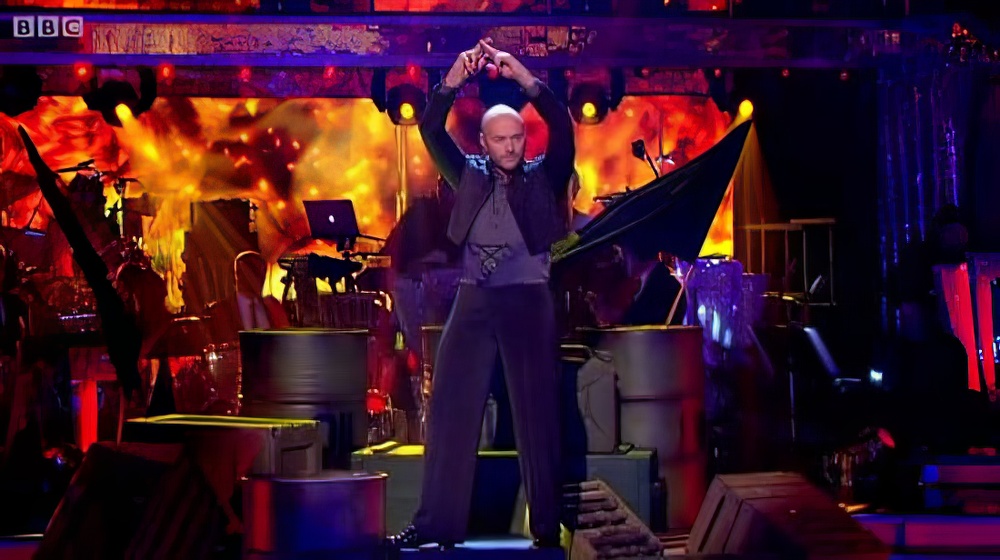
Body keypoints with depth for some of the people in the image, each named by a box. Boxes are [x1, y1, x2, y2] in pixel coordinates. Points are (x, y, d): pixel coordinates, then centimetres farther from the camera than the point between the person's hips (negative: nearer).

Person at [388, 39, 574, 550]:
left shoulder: (543, 177, 5)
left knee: (536, 414, -1)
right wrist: (454, 78, -12)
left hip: (528, 300, -2)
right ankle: (437, 523, 3)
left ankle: (547, 526, 3)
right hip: (474, 300, 3)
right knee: (449, 410, 0)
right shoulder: (470, 175, 10)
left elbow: (562, 127, -9)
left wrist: (524, 77, -16)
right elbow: (431, 131, 1)